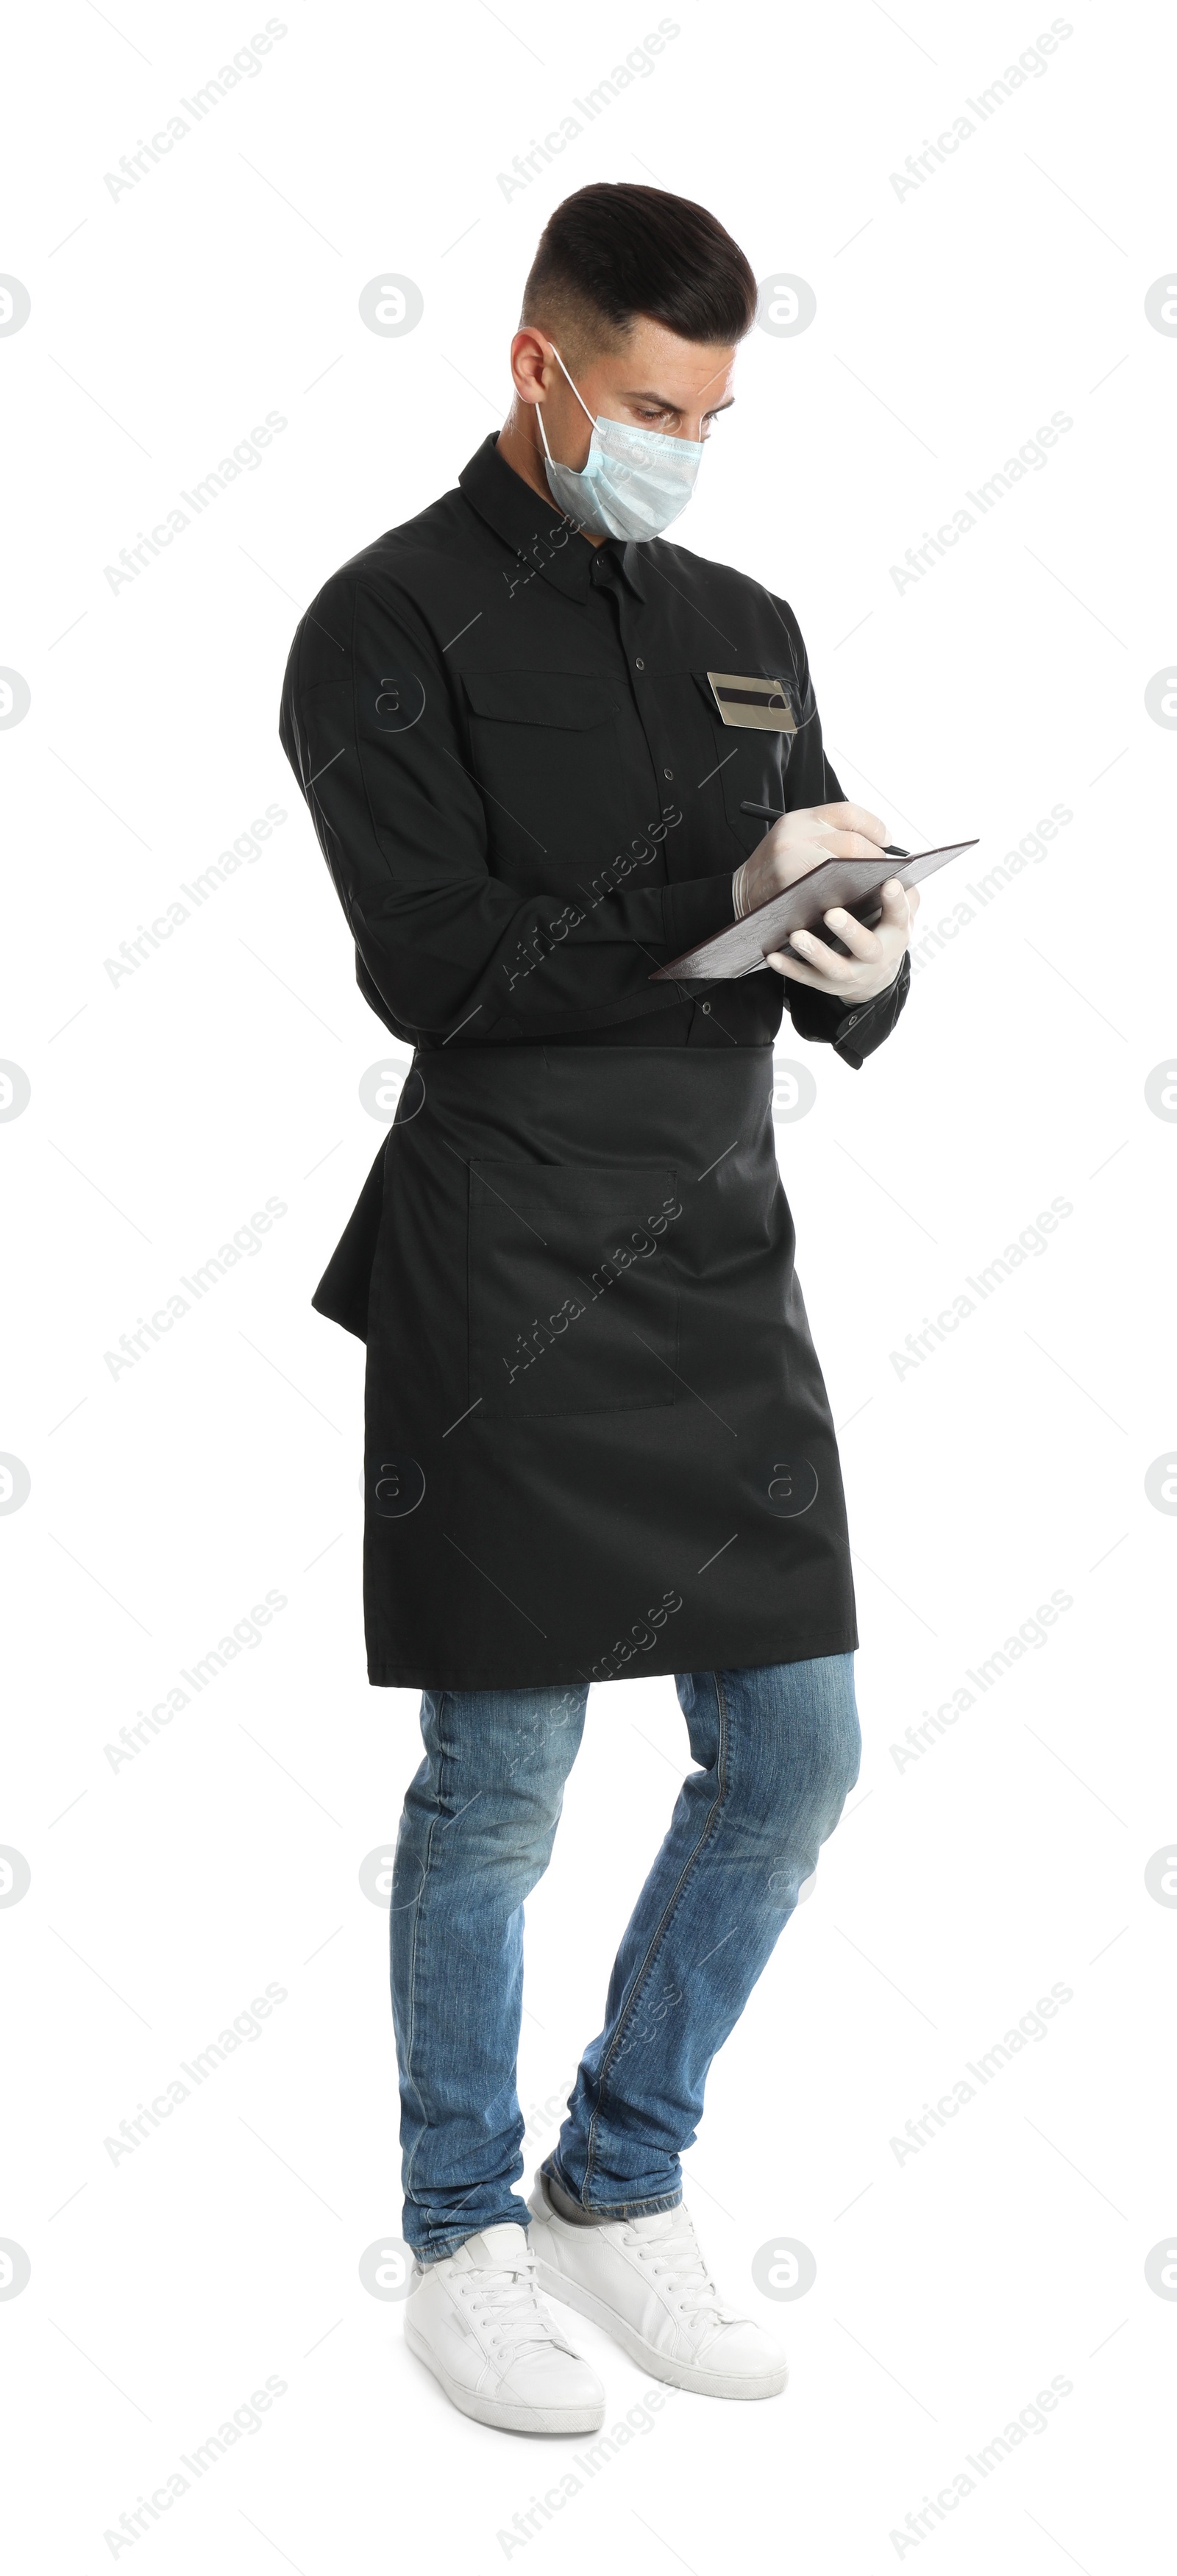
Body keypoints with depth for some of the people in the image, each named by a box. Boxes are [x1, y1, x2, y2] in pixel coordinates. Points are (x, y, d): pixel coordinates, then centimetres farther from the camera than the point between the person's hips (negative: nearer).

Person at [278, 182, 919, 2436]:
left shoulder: (745, 631, 16)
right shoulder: (394, 625, -4)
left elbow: (838, 976, 14)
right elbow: (436, 968, -15)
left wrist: (859, 961, -10)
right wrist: (721, 890, -20)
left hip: (723, 1258, 6)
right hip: (510, 1285, -6)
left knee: (793, 1757, 8)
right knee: (499, 1789, 2)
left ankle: (621, 2184, 27)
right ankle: (464, 2242, 20)